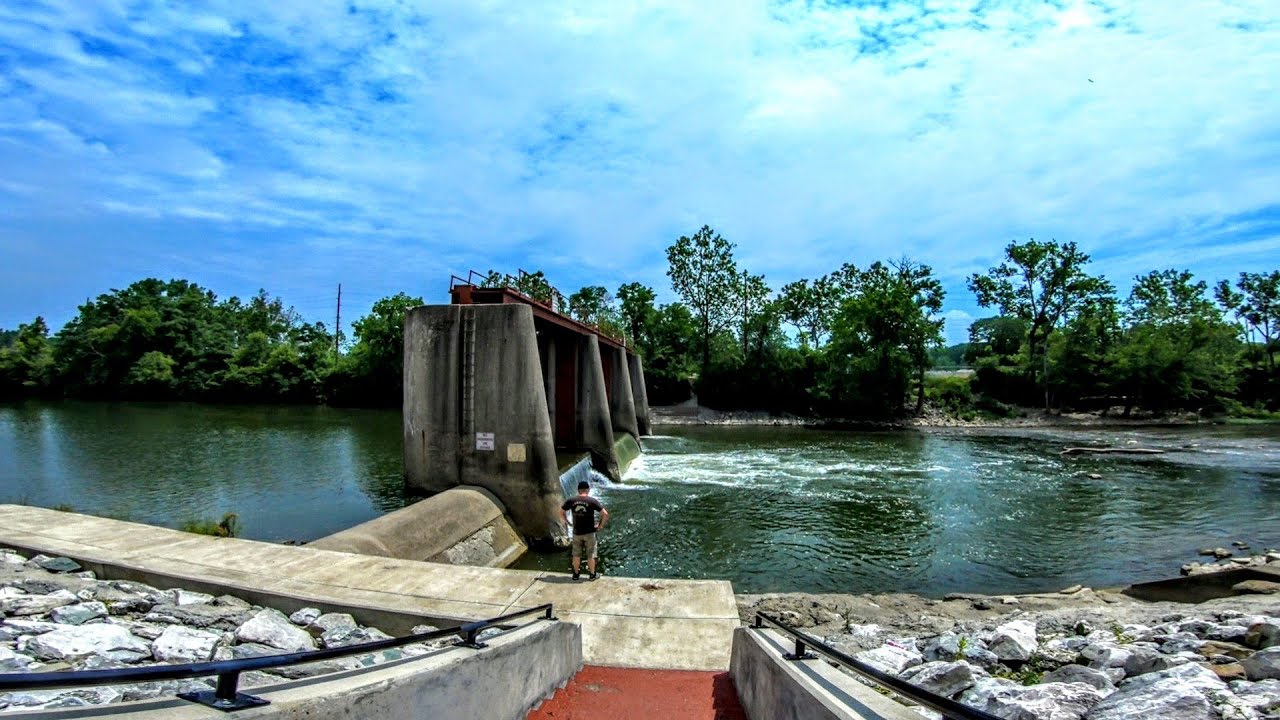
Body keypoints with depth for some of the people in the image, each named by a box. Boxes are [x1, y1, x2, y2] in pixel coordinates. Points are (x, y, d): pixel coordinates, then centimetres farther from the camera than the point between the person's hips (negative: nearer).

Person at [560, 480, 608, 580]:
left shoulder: (571, 500, -4)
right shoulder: (592, 501, -11)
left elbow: (561, 512, 3)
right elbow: (605, 514, -14)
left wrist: (566, 522, 13)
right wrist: (600, 526, -2)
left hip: (577, 533, 2)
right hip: (589, 532, -2)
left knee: (576, 555, 16)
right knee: (590, 555, 12)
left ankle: (576, 574, 29)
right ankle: (592, 575, 21)